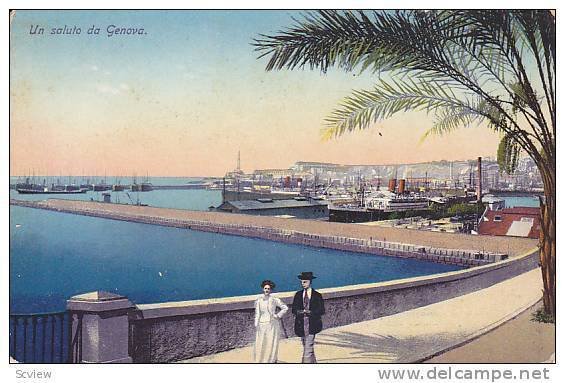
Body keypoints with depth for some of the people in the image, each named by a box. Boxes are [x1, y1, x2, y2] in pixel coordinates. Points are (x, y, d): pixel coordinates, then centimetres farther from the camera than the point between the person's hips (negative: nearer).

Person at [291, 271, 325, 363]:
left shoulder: (317, 295, -1)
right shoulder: (298, 295, 9)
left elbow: (322, 311, -4)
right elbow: (294, 309, 7)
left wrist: (310, 312, -19)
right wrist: (299, 312, -16)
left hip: (311, 325, -4)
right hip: (301, 324, 4)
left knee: (308, 348, -12)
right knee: (307, 347, 14)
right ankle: (313, 361, 30)